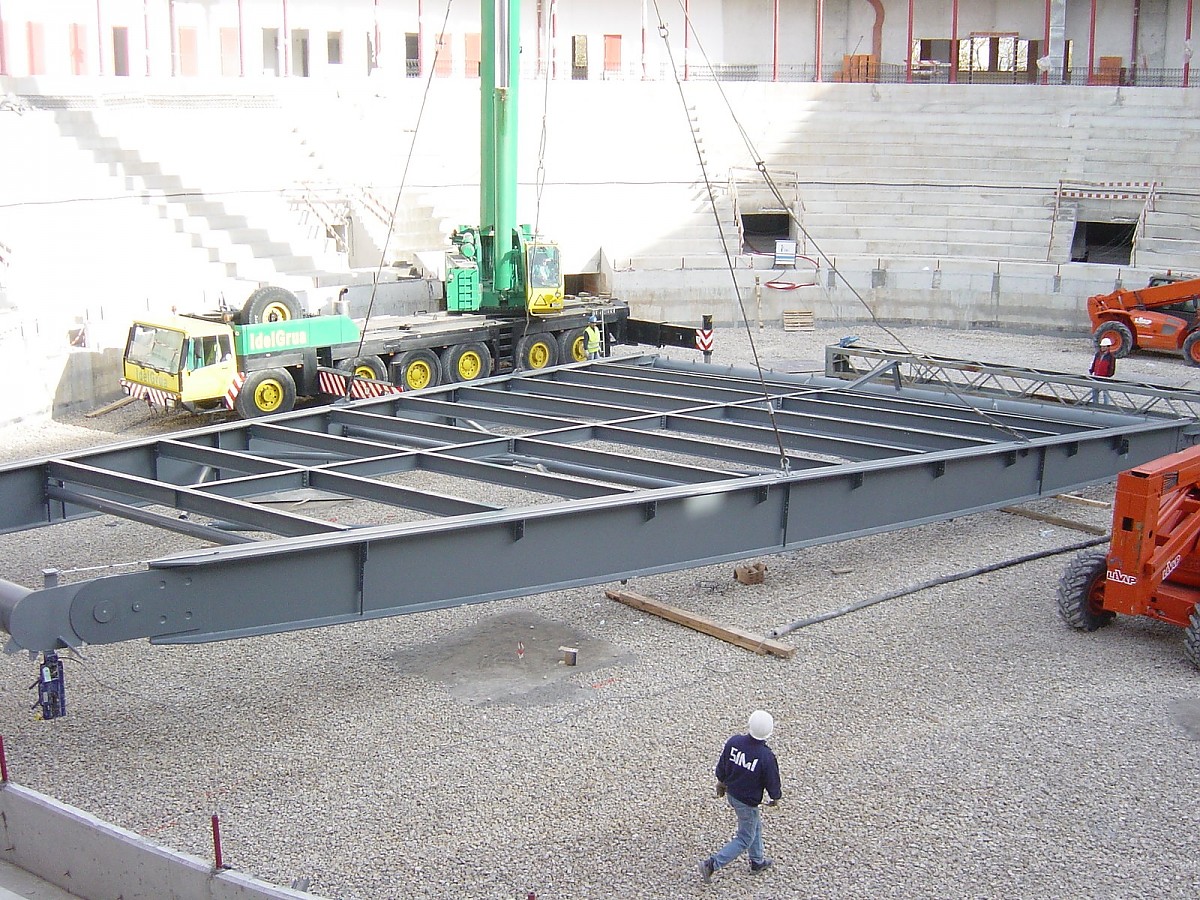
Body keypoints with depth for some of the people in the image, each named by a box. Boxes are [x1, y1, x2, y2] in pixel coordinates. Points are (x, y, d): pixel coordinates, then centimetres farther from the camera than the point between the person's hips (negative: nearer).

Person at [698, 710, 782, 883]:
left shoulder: (734, 742, -17)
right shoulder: (767, 756, -31)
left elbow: (721, 766, -2)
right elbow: (772, 782, -15)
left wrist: (721, 783, 18)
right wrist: (775, 797, 7)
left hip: (731, 794, 6)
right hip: (748, 802, -6)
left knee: (755, 825, 29)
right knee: (745, 839, 14)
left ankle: (757, 861, 46)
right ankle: (712, 863, 7)